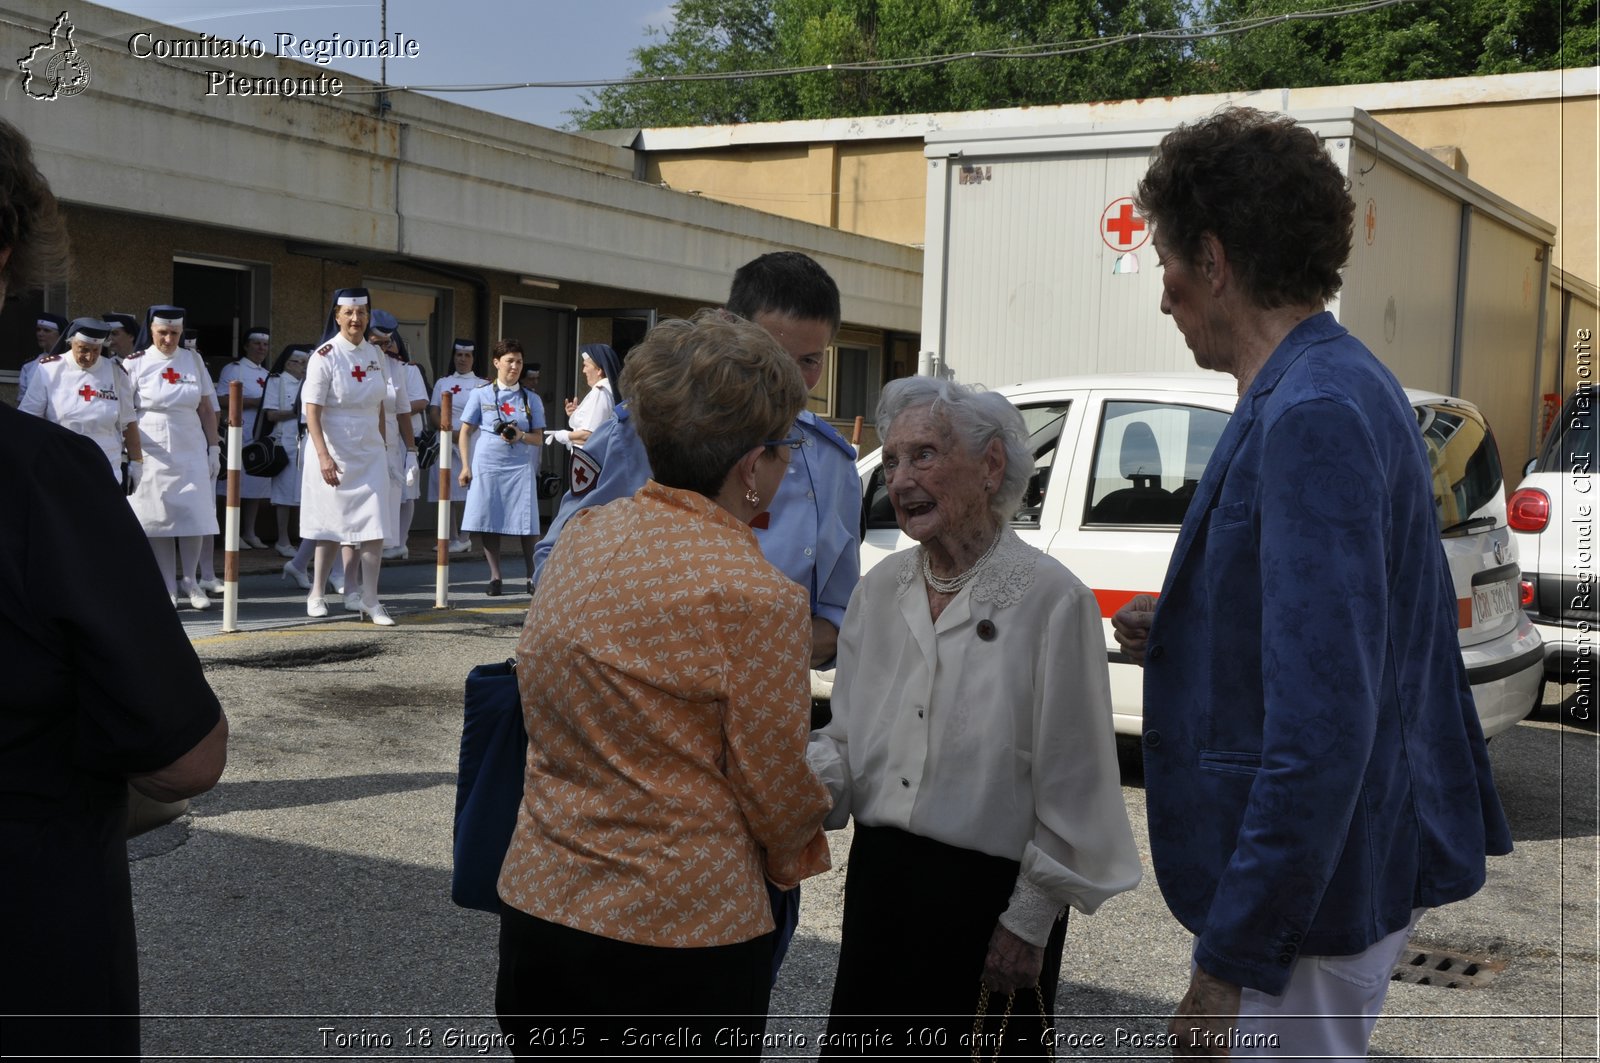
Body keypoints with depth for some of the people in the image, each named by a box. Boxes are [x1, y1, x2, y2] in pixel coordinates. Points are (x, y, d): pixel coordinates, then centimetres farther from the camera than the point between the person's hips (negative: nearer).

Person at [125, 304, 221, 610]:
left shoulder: (193, 360, 7)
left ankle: (188, 579, 16)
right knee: (159, 520, 2)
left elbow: (207, 408, 11)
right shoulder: (135, 363, -1)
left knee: (195, 516, 0)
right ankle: (167, 587, 11)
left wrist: (213, 448, 8)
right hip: (153, 454, -2)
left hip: (191, 452, 2)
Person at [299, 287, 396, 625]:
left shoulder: (376, 355, 6)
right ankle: (317, 595, 20)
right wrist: (323, 456, -22)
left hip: (369, 454, 4)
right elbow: (312, 411, -15)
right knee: (332, 528, 5)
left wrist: (382, 448, 14)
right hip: (334, 453, -4)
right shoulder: (324, 357, -10)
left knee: (372, 530, -2)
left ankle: (370, 602, 2)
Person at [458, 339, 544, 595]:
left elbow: (539, 438, 9)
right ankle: (495, 577, 8)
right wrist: (466, 465, 0)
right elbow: (466, 432, 8)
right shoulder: (481, 395, 6)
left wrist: (521, 436, -11)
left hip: (520, 466, 1)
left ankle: (532, 577, 8)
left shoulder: (531, 399, 10)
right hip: (487, 465, -1)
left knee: (525, 524, -3)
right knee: (488, 521, -1)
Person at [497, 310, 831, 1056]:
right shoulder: (758, 598, -20)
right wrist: (799, 854, 13)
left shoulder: (583, 538, -1)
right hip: (682, 928, -6)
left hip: (537, 903, 6)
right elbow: (776, 783, -10)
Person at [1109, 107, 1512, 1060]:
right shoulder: (1346, 387, 10)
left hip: (1308, 896, -10)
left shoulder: (1315, 418, -22)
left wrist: (1231, 960, -24)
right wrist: (1180, 635, 10)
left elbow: (1323, 726, -28)